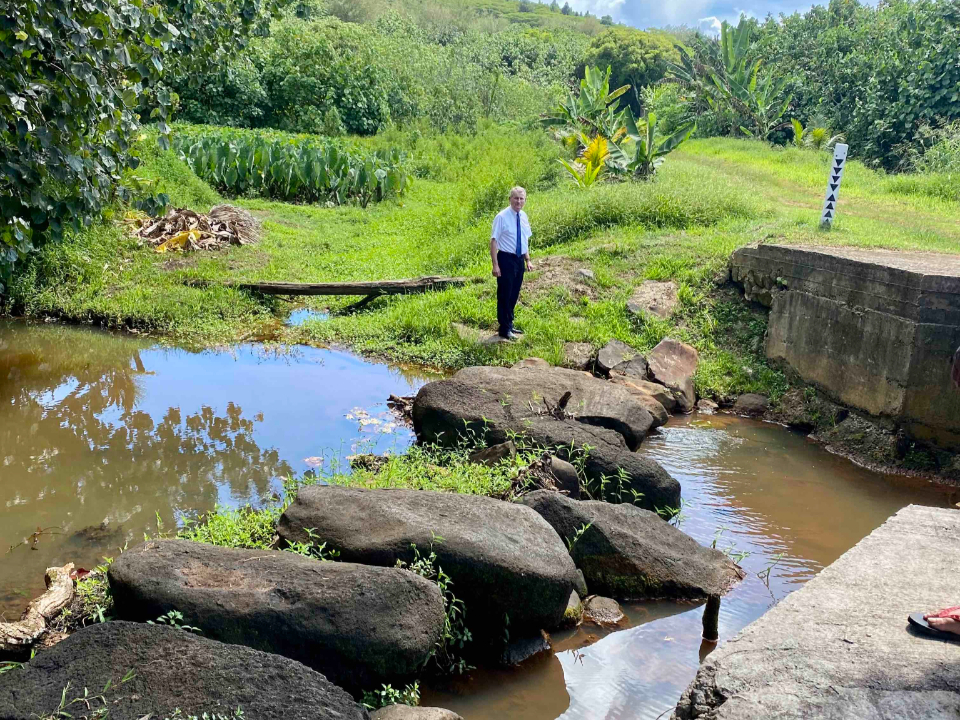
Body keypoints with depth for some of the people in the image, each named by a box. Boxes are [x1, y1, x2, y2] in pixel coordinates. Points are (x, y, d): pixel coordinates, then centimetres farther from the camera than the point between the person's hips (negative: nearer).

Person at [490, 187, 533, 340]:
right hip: (506, 259, -6)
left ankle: (510, 324, 30)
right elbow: (494, 241, -16)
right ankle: (504, 329, 10)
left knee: (514, 295, 16)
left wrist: (527, 260, 14)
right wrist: (495, 265, -20)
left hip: (520, 260, 6)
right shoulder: (502, 217, -14)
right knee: (504, 295, 1)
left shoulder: (524, 217, 6)